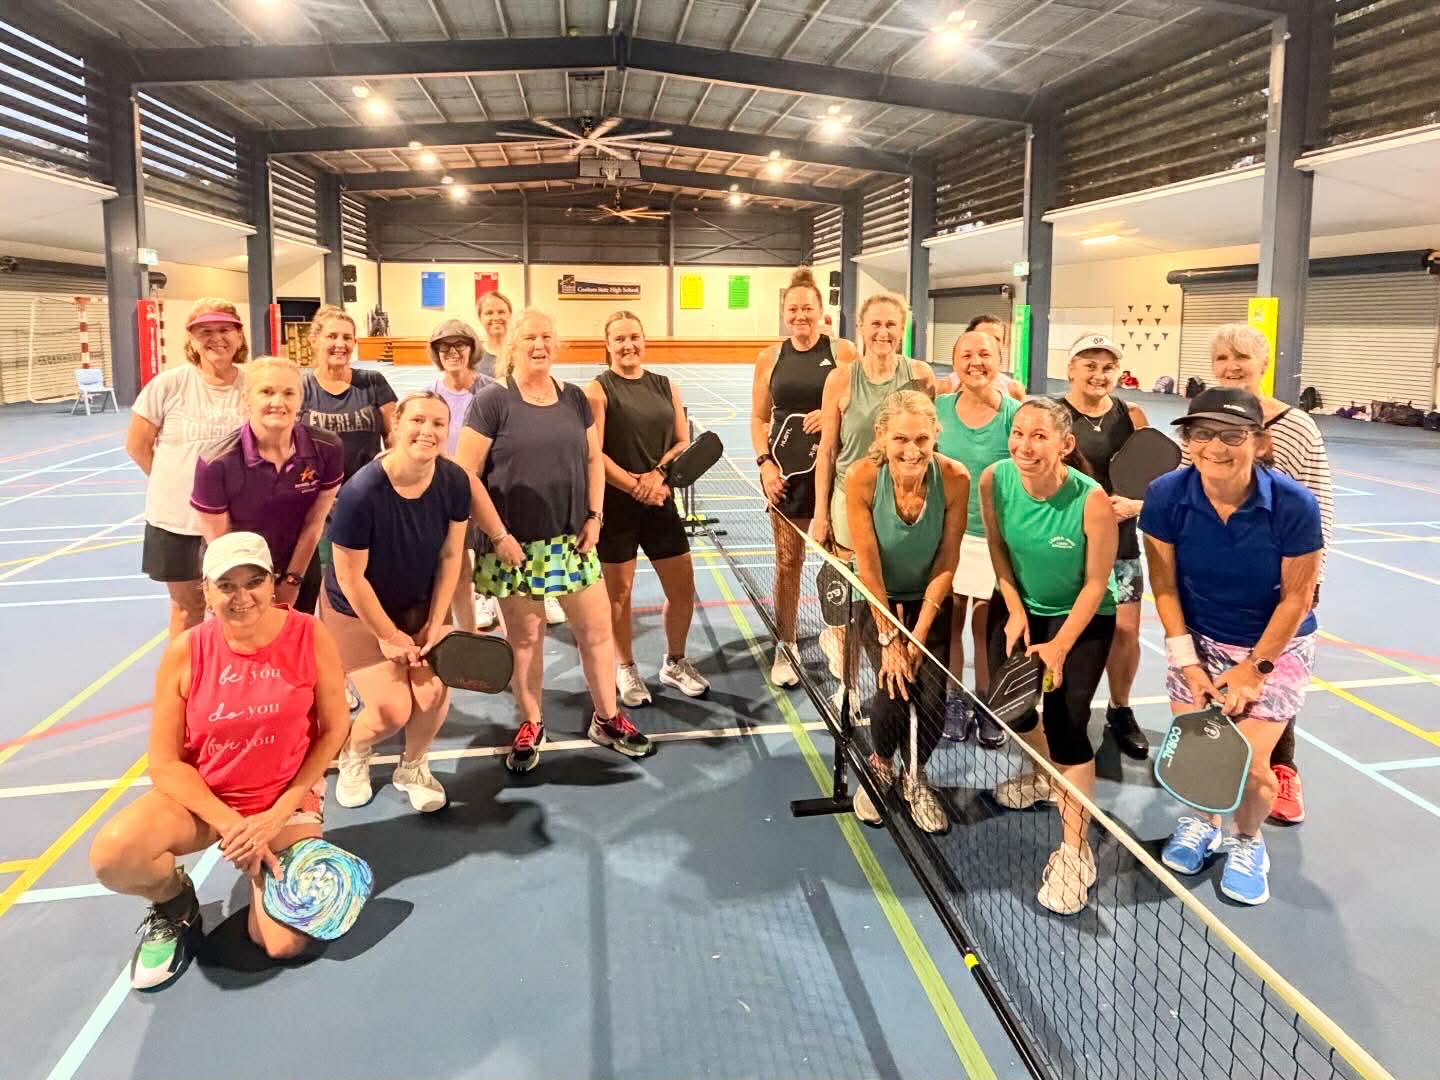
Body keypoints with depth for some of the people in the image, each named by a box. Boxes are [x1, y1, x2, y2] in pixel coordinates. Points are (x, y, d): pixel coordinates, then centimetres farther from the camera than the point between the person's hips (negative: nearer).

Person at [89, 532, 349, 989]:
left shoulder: (310, 637, -14)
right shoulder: (185, 653, -12)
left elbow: (333, 730, -6)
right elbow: (165, 762, -8)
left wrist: (276, 817, -12)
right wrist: (228, 824, -18)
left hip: (288, 799, -1)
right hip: (201, 797, 1)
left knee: (283, 944, -16)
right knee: (111, 856, -30)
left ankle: (264, 872, 20)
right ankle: (174, 900, 7)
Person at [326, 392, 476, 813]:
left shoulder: (455, 482, -18)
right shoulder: (361, 493, -32)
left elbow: (450, 557, -7)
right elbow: (350, 578, -22)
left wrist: (435, 623, -8)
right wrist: (390, 636, -13)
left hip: (420, 604, 4)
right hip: (357, 611, -4)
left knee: (433, 694, -12)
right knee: (392, 710, -11)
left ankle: (412, 768, 21)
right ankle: (352, 756, 27)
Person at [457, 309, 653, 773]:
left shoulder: (574, 398, 8)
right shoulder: (492, 401, -8)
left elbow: (593, 458, 13)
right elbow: (465, 473, -10)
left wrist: (595, 516, 1)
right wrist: (497, 535, -13)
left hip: (571, 539, 4)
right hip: (515, 544, -4)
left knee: (597, 629, 7)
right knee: (524, 637, 7)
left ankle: (607, 718, 26)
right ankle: (530, 725, 26)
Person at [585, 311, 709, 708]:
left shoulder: (665, 386, 8)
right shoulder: (598, 389, -6)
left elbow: (684, 442, 5)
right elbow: (594, 454, -13)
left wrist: (658, 474, -13)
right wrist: (635, 487, -18)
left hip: (661, 500, 4)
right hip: (615, 503, -4)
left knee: (683, 588, 7)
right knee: (619, 591, 7)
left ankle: (675, 663, 30)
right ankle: (626, 669, 27)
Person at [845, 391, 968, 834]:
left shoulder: (954, 478, -22)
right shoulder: (862, 477, -25)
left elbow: (946, 563, -13)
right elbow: (869, 567, -18)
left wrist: (919, 634, -15)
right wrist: (889, 637, -18)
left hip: (929, 600, 1)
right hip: (878, 600, -1)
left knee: (932, 695, -14)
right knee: (894, 686, -19)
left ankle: (914, 777, 18)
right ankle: (880, 766, 15)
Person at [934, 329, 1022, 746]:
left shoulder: (1014, 415, -12)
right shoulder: (939, 407, -4)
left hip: (995, 535, -2)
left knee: (987, 624, 9)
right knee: (949, 619, 10)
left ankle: (986, 704, 27)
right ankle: (954, 700, 27)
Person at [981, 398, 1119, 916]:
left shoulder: (1091, 500, -31)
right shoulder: (994, 480, -20)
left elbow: (1096, 583, -20)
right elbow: (998, 547, -2)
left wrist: (1059, 648, -22)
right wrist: (1015, 610, -8)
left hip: (1083, 616, -4)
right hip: (1020, 604, 5)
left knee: (1065, 718, -14)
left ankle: (1074, 852, 0)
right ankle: (1044, 774, 44)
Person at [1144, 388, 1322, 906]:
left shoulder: (1294, 505, -25)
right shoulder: (1167, 495, -21)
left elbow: (1296, 598, -14)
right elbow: (1164, 585, -10)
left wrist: (1255, 668, -11)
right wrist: (1187, 662, -11)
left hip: (1276, 645, -2)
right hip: (1198, 638, 2)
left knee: (1248, 762, -8)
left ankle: (1247, 842, 27)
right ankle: (1200, 821, 34)